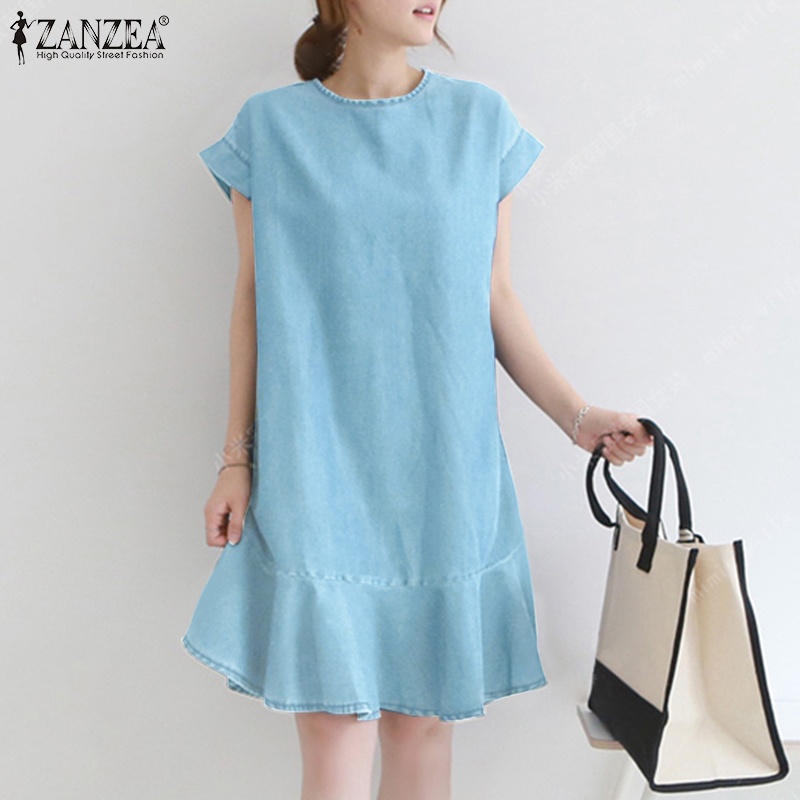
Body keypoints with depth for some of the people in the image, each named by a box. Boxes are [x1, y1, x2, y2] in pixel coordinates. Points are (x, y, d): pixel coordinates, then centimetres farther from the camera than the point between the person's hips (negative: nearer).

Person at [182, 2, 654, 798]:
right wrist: (237, 457, 3)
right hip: (317, 462, -1)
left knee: (425, 715, 9)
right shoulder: (271, 127, 3)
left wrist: (576, 415, 2)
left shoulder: (482, 120, 7)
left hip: (443, 464, 2)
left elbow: (494, 299, 8)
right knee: (334, 726, -1)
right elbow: (254, 297, 5)